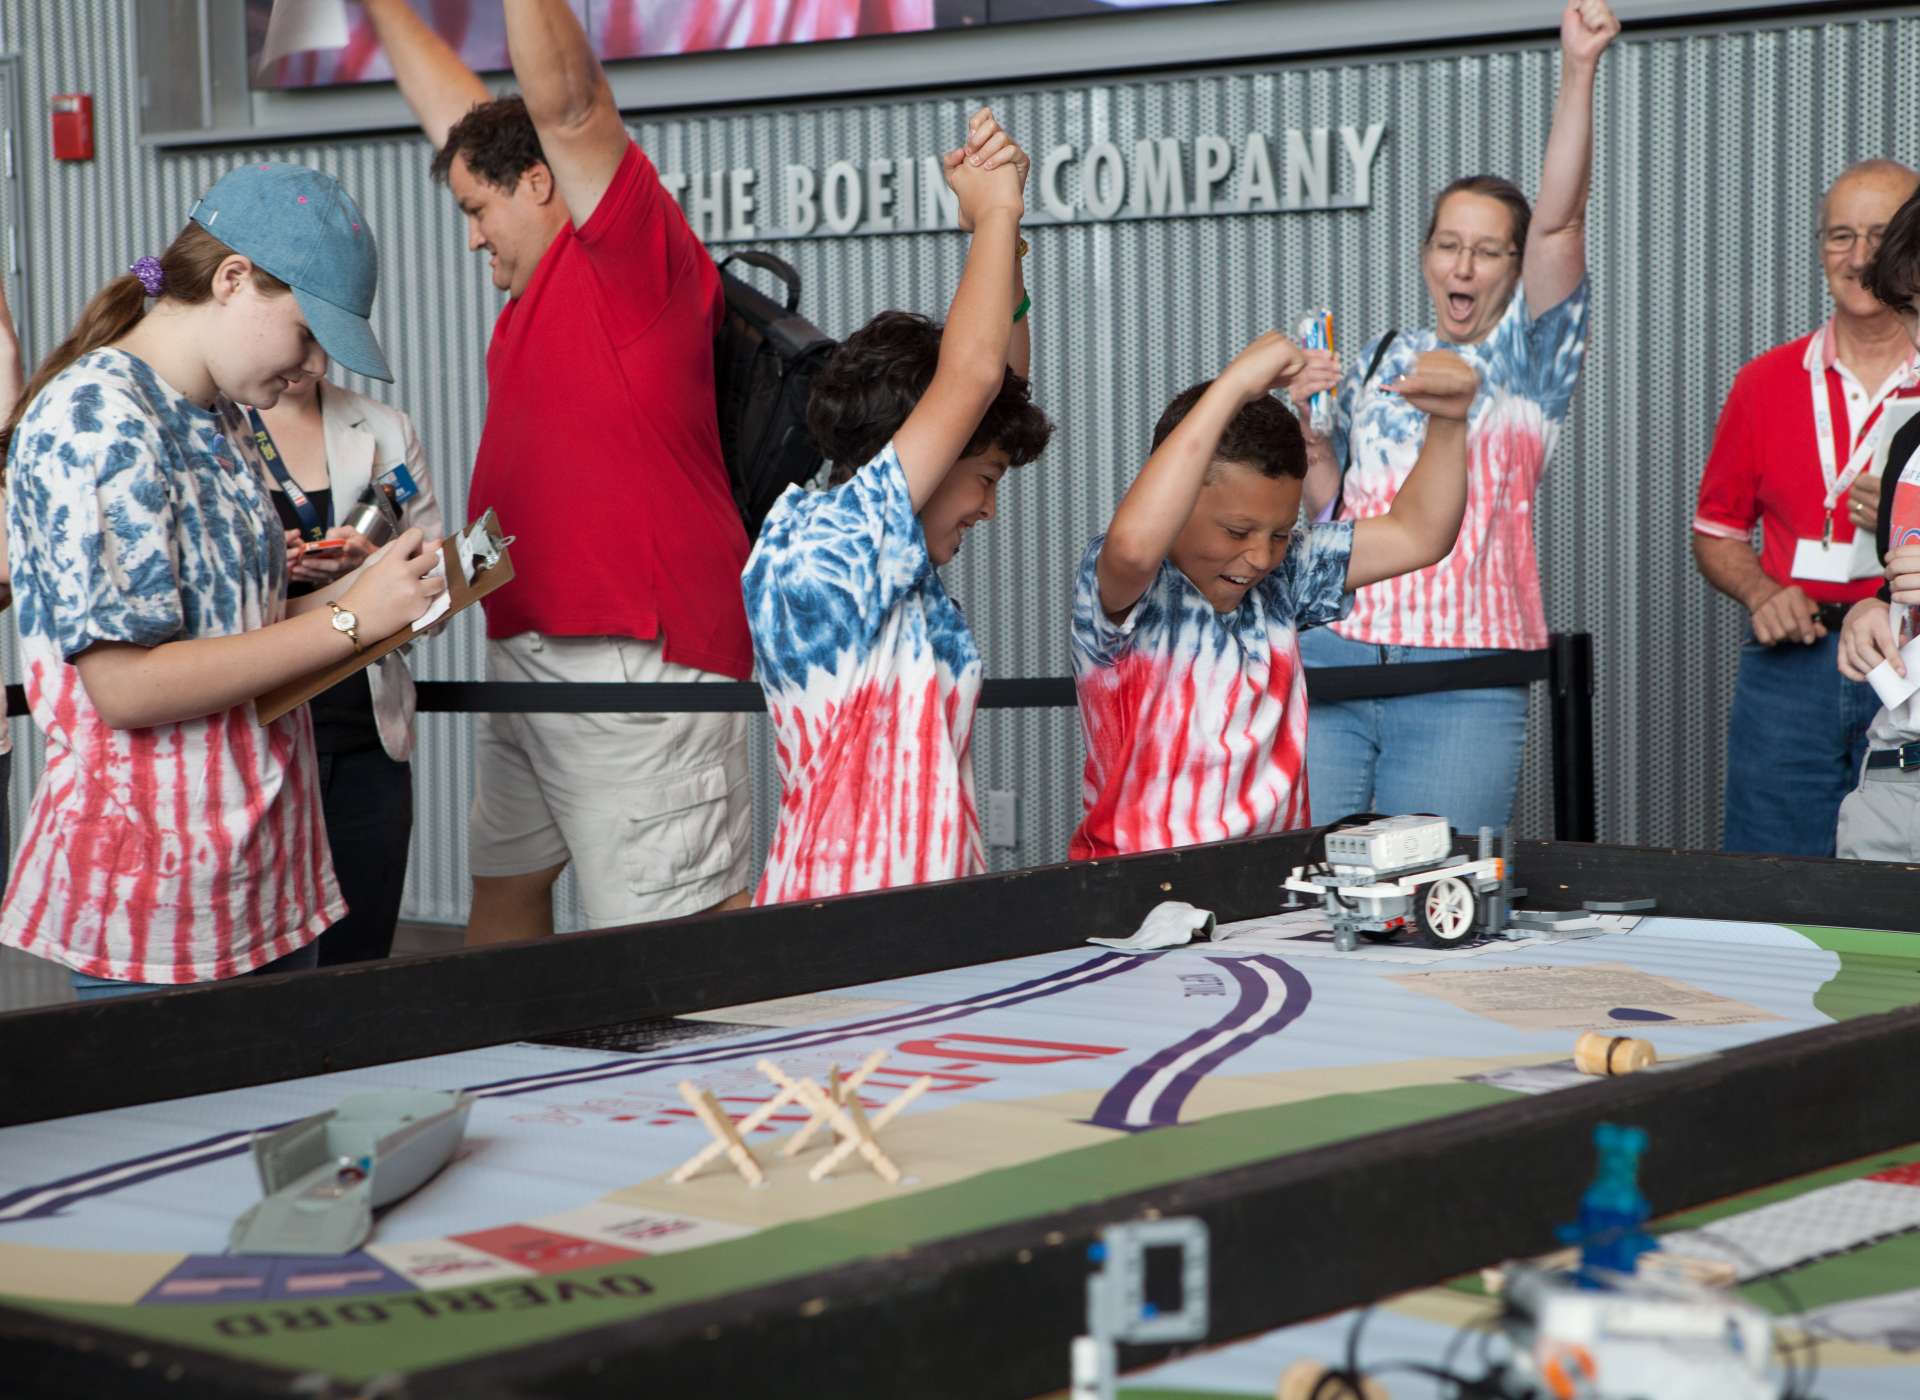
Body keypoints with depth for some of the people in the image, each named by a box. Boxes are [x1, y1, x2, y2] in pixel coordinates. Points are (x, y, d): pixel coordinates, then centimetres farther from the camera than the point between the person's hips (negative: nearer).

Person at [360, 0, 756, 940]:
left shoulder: (631, 253, -7)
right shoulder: (546, 282, 18)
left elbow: (566, 99, -20)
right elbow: (459, 114, 28)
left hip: (632, 656, -10)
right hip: (528, 651, 10)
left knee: (678, 941, -11)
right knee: (502, 894, 18)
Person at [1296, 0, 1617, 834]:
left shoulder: (1529, 360, 6)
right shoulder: (1381, 361, 18)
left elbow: (1559, 223, -8)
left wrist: (1578, 69, -18)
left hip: (1461, 679, -3)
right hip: (1333, 652, 3)